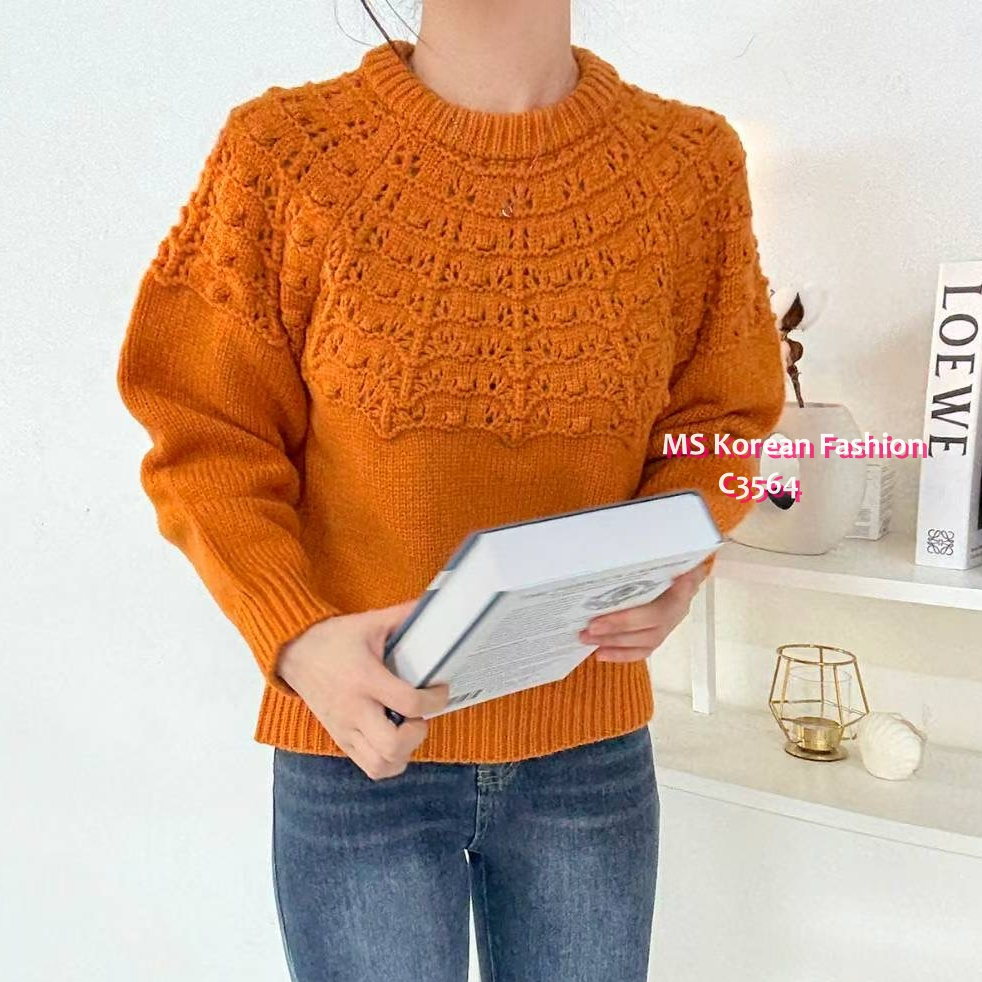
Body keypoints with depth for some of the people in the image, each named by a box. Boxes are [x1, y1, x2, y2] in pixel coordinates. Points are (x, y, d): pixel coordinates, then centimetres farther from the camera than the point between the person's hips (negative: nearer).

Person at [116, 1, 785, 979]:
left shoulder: (693, 163, -3)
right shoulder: (283, 153, -9)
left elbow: (718, 416, 6)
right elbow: (208, 438, -5)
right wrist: (293, 638, -21)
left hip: (593, 744, 3)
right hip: (360, 742, -2)